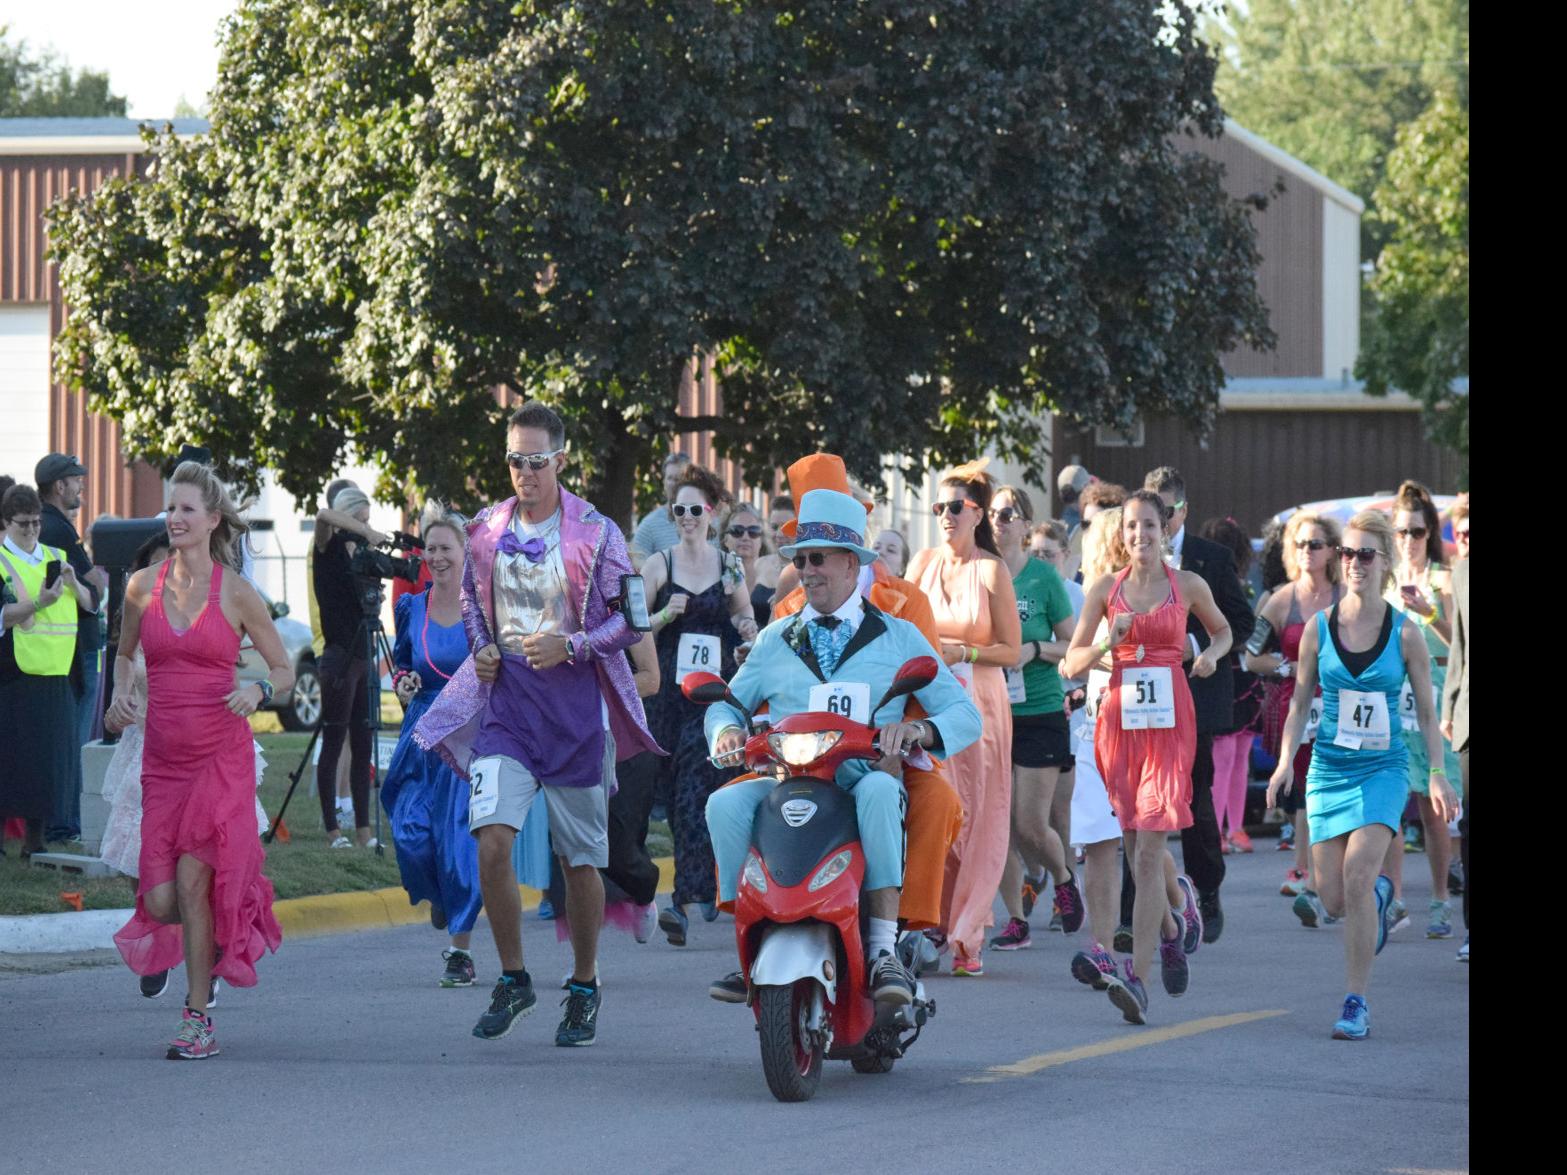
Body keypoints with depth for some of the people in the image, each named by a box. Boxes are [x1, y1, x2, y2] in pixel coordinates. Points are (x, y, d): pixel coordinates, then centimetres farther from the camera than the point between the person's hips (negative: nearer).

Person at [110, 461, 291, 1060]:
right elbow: (125, 653, 22)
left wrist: (258, 691, -16)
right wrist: (120, 694, 2)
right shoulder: (142, 587, 4)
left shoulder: (237, 594, -3)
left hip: (221, 755, -3)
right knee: (161, 902, -3)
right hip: (163, 756, 3)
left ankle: (198, 1020, -1)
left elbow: (283, 669, 6)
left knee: (191, 882, -12)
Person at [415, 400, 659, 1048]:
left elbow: (630, 619, -3)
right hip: (505, 693, 2)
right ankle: (513, 979, 1)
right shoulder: (487, 531, 7)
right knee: (491, 838, -15)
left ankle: (584, 988, 22)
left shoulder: (596, 533, -4)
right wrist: (481, 648, 3)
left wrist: (570, 645, -18)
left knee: (581, 858, 5)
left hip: (576, 698, -2)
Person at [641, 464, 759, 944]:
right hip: (669, 689, 1)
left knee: (696, 790, -13)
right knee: (675, 792, 4)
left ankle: (684, 899, -20)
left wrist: (748, 628, -4)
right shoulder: (658, 565, 5)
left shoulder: (730, 566, 8)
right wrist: (664, 615, -13)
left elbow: (747, 626, 18)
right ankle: (706, 888, 21)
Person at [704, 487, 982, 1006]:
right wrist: (726, 728, -1)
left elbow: (965, 716, 7)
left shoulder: (899, 638, 14)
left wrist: (917, 728, -16)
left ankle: (884, 949, -41)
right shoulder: (777, 640, 23)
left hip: (865, 777, -3)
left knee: (879, 791, -39)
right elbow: (728, 702, 25)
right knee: (725, 803, -28)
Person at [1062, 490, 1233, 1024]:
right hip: (1119, 716, 3)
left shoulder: (1188, 586, 5)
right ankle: (1178, 907, 42)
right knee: (1135, 846, 9)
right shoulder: (1105, 589, 7)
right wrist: (1107, 645, -13)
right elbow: (1071, 661, 6)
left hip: (1169, 721, -3)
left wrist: (1211, 654, 2)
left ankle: (1138, 977, -17)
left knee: (1148, 848, -12)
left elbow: (1221, 629, 23)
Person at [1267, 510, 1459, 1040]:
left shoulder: (1405, 633, -4)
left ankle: (1357, 1003, -13)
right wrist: (1286, 759, -6)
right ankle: (1380, 894, 41)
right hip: (1329, 768, 3)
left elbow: (1427, 711, 3)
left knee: (1357, 875, -21)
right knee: (1333, 900, 2)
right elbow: (1300, 701, 7)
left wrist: (1438, 776, -2)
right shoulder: (1319, 628, 0)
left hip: (1383, 769, -3)